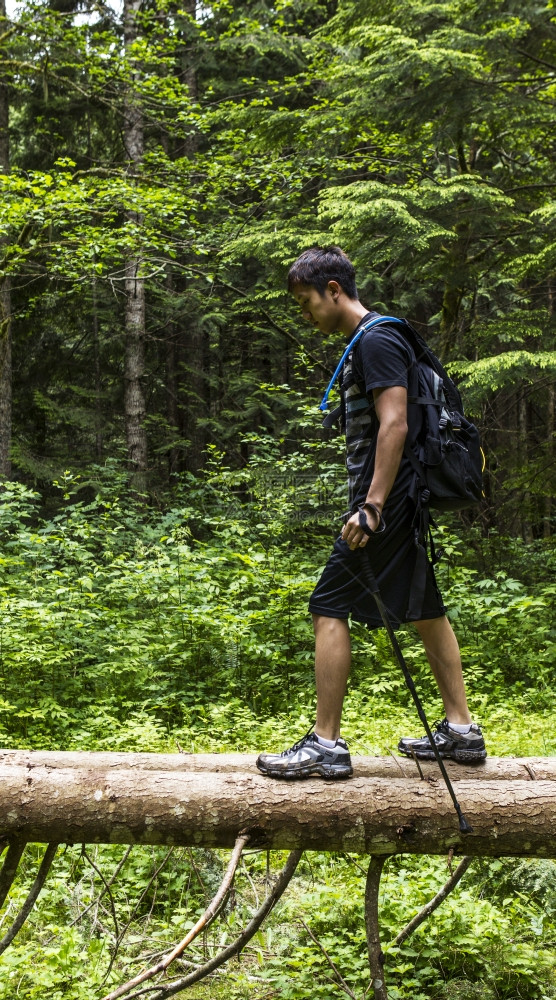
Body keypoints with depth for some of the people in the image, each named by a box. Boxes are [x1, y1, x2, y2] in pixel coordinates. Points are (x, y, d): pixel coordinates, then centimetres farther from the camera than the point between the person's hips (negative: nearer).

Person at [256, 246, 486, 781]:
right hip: (404, 501, 11)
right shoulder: (368, 342, 19)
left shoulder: (375, 340, -12)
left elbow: (394, 424, -22)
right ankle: (461, 729, 19)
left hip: (387, 501, -11)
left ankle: (326, 745, -5)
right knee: (423, 607, 12)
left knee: (329, 606, -8)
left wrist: (372, 507, -25)